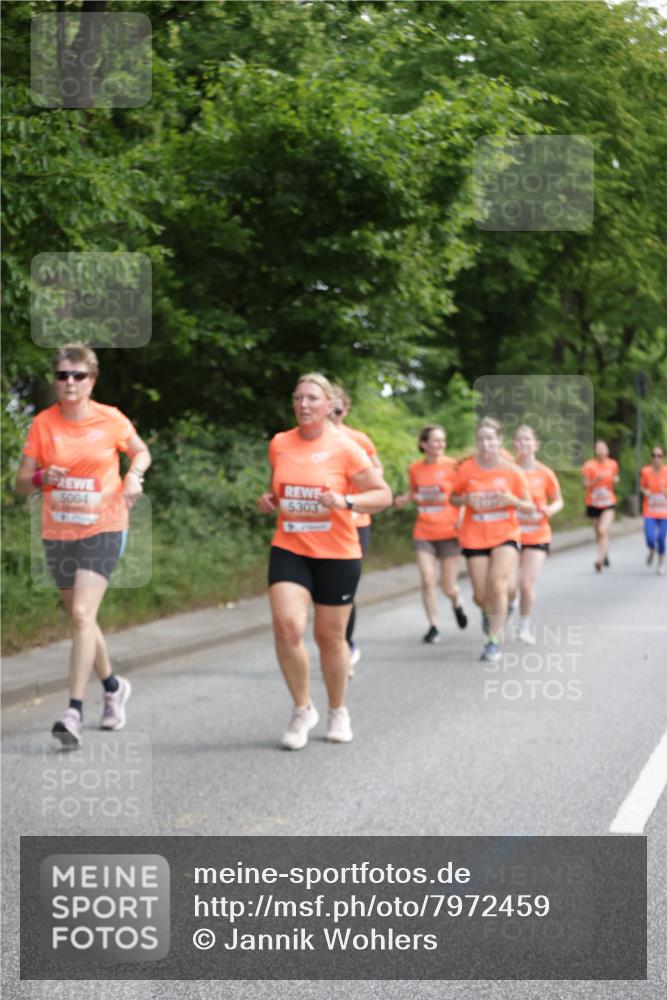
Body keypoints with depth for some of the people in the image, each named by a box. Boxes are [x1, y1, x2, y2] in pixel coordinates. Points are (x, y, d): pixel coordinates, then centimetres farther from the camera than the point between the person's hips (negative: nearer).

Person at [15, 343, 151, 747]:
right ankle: (113, 686, 38)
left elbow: (141, 451, 13)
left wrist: (134, 475, -8)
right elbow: (22, 482, 1)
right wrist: (44, 477, -21)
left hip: (103, 529, -4)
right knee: (80, 617, 14)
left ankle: (75, 711, -19)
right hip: (58, 533, 4)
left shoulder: (111, 420, -6)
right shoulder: (43, 423, -2)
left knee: (82, 613, -18)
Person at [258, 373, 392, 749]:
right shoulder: (279, 444, 4)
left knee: (330, 637, 6)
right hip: (289, 550, 2)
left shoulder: (344, 448, -8)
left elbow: (383, 494, -5)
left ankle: (339, 711, 31)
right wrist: (269, 501, 0)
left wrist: (345, 501, -21)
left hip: (337, 554, -2)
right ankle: (303, 709, 2)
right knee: (287, 626, -17)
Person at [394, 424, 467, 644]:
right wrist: (403, 499, -2)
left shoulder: (452, 466, -6)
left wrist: (461, 518, -15)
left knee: (448, 587, 1)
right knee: (427, 580, -8)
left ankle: (456, 602, 37)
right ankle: (433, 627, 3)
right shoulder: (415, 469, 3)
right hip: (423, 533, 2)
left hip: (448, 532, -2)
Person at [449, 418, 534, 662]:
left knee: (498, 586, -21)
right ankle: (488, 612, 42)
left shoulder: (511, 471, -5)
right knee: (481, 596, 3)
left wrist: (513, 500, -19)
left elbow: (529, 507, 2)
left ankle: (494, 641, -8)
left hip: (506, 534, -1)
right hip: (475, 538, 1)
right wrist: (466, 500, -13)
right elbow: (453, 498, 9)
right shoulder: (466, 469, -4)